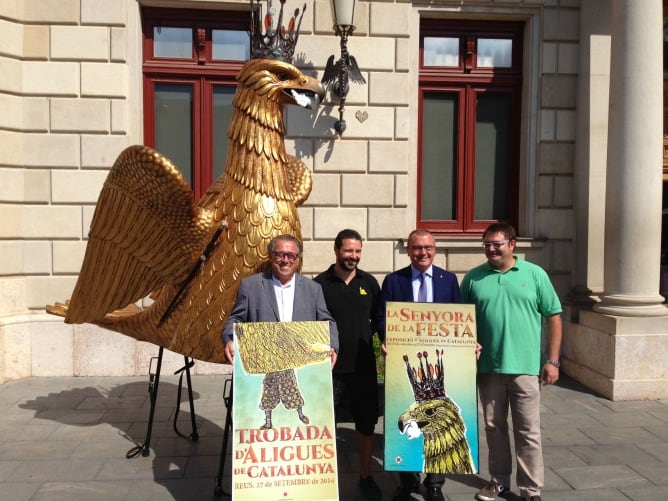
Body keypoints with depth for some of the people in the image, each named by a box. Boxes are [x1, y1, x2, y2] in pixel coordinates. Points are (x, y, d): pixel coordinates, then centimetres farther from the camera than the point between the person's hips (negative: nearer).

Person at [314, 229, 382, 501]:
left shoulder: (369, 283, 3)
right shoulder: (320, 284, -6)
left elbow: (378, 319, 10)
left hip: (363, 366, 3)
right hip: (330, 366, -2)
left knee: (367, 422, 13)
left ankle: (366, 476, 32)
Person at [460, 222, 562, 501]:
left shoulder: (535, 274, -1)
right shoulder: (473, 278, 2)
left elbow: (554, 317, 1)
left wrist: (552, 361, -4)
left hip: (525, 367, -2)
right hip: (487, 367, 2)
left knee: (528, 431, 6)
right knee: (494, 427, 14)